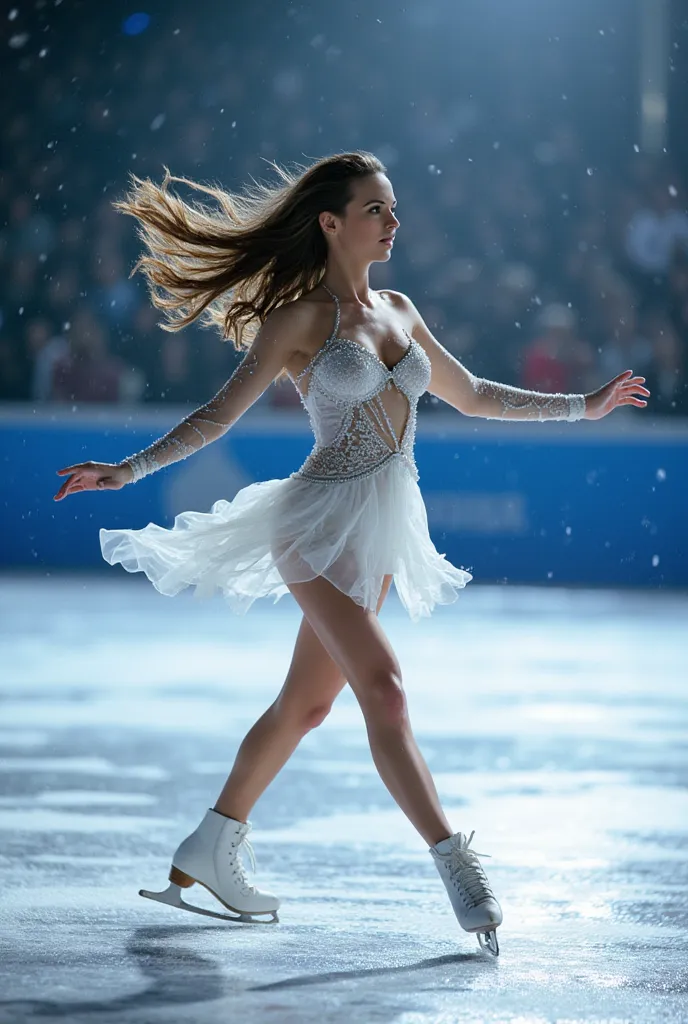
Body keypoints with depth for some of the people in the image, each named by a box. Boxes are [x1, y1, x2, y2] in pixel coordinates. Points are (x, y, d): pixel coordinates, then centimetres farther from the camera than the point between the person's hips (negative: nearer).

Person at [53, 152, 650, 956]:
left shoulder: (398, 312, 12)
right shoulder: (302, 317, -7)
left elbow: (471, 396, 24)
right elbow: (221, 413, -8)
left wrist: (582, 406, 27)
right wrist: (129, 470, -18)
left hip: (381, 534, 7)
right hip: (323, 522, -7)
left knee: (304, 704, 12)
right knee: (384, 692, -17)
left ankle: (206, 856, 25)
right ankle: (458, 869, -16)